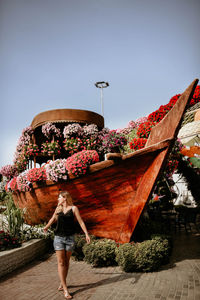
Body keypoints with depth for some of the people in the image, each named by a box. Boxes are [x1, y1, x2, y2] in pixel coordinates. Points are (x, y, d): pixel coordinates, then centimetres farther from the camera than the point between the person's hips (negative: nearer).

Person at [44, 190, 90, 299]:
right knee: (60, 262, -4)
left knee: (66, 262, 9)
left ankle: (62, 283, 27)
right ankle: (65, 289, -2)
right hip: (58, 238, 2)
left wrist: (86, 234, -9)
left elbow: (81, 221, -2)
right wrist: (47, 226, 39)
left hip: (70, 238, -2)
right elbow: (53, 219, 27)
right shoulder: (58, 208, 8)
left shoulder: (73, 208, -1)